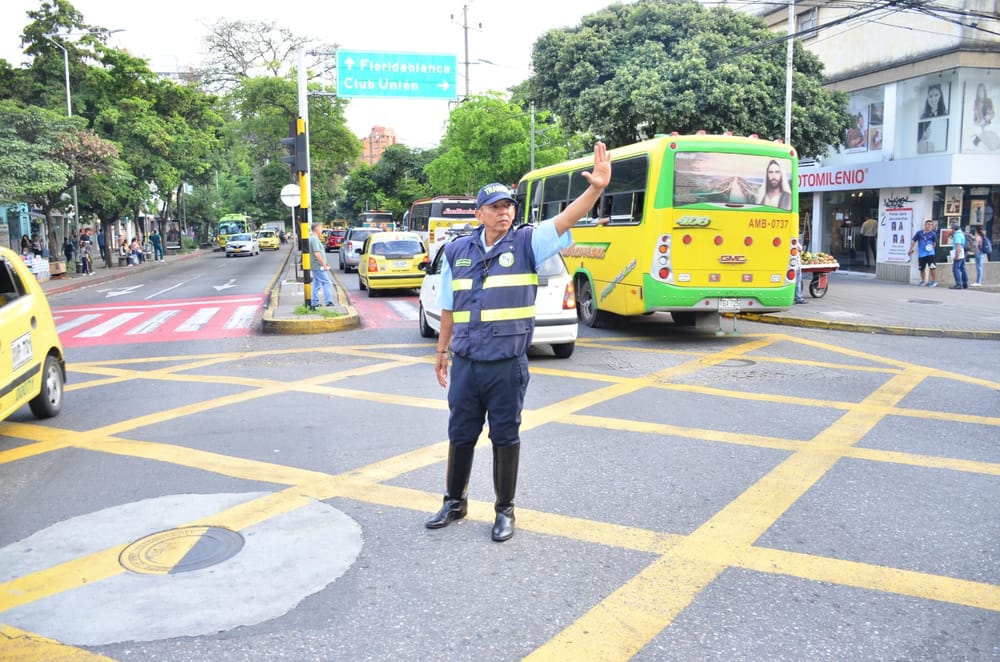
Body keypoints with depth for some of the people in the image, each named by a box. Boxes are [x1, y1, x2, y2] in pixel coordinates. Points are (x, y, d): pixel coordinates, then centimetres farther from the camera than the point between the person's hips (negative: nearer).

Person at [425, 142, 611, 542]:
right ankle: (454, 502, 34)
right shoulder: (457, 251, 6)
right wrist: (442, 350, 17)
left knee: (506, 438, 9)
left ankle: (505, 511, 25)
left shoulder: (526, 243, -4)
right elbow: (448, 307, 14)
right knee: (460, 435, 15)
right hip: (465, 363, 3)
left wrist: (596, 188, -36)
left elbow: (565, 220, -21)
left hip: (508, 365, -3)